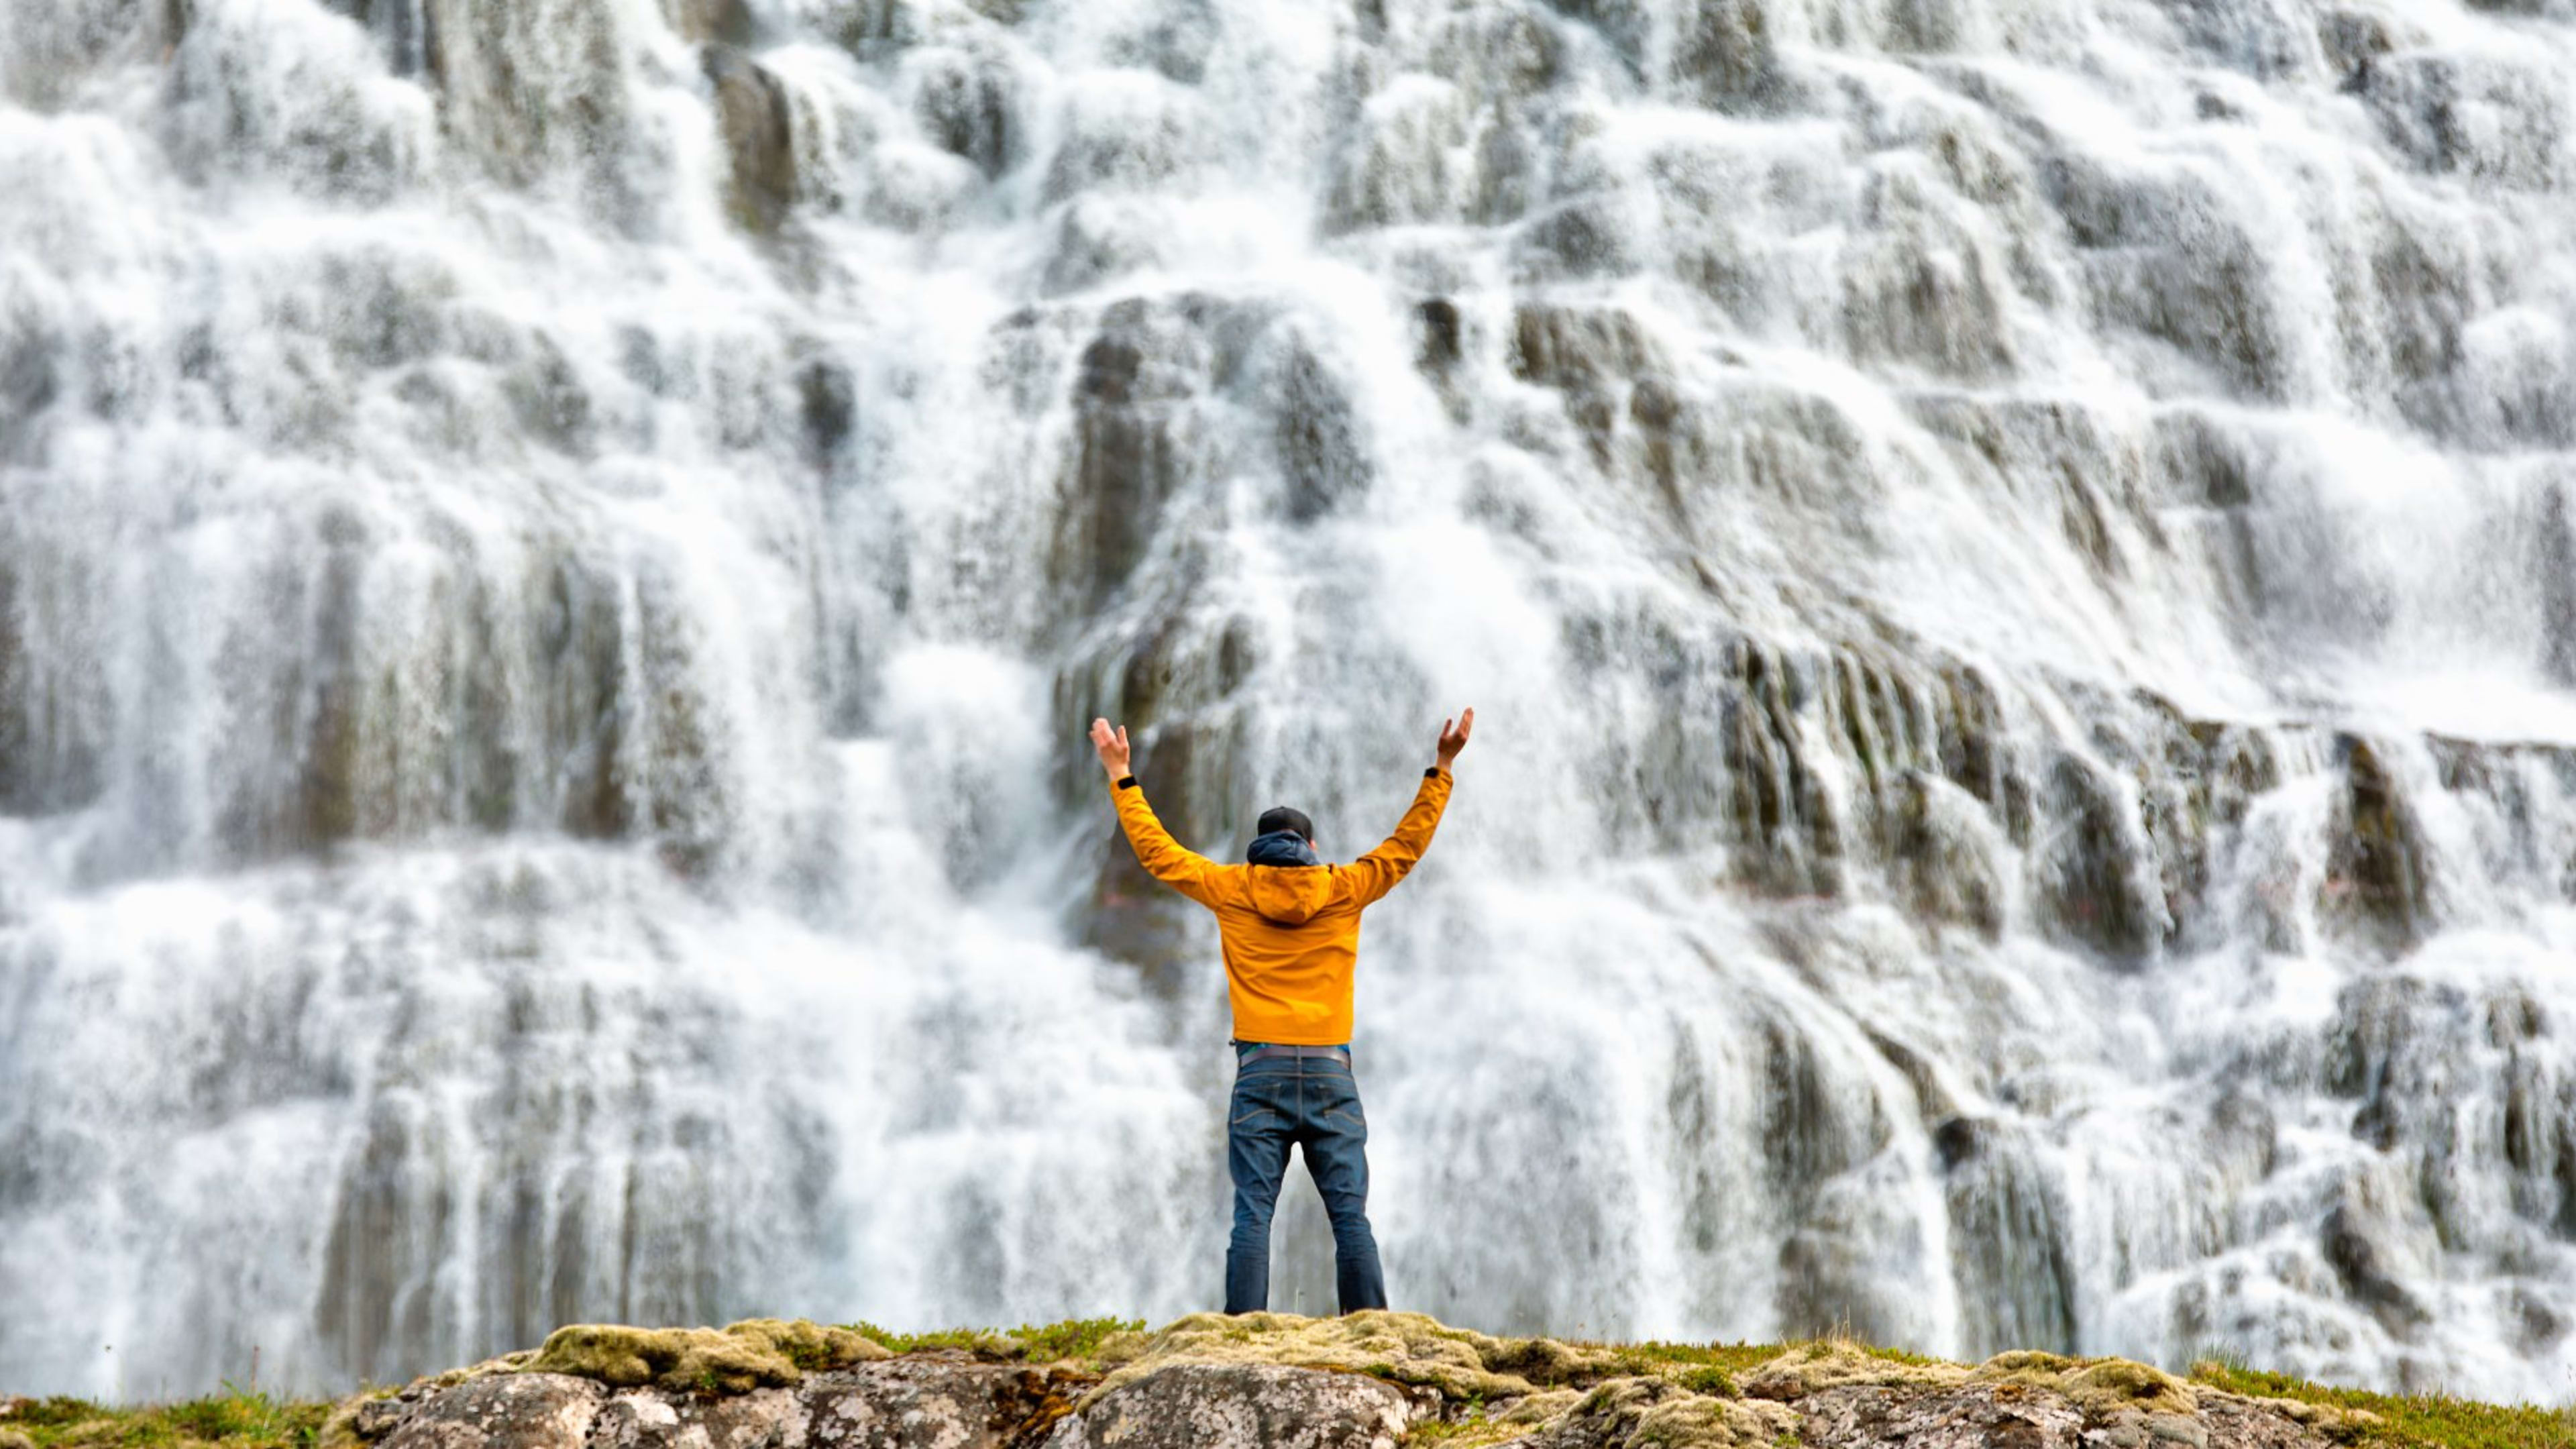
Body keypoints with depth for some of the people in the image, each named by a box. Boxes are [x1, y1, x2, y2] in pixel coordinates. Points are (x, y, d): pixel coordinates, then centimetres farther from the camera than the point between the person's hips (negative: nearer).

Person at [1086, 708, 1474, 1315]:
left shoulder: (1232, 889, 6)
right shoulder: (1344, 889, 6)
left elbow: (1158, 852, 16)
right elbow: (1407, 845, 15)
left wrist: (1122, 776, 26)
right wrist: (1441, 769, 22)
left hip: (1260, 1068, 0)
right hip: (1330, 1069, 0)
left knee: (1253, 1216, -3)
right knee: (1351, 1215, -1)